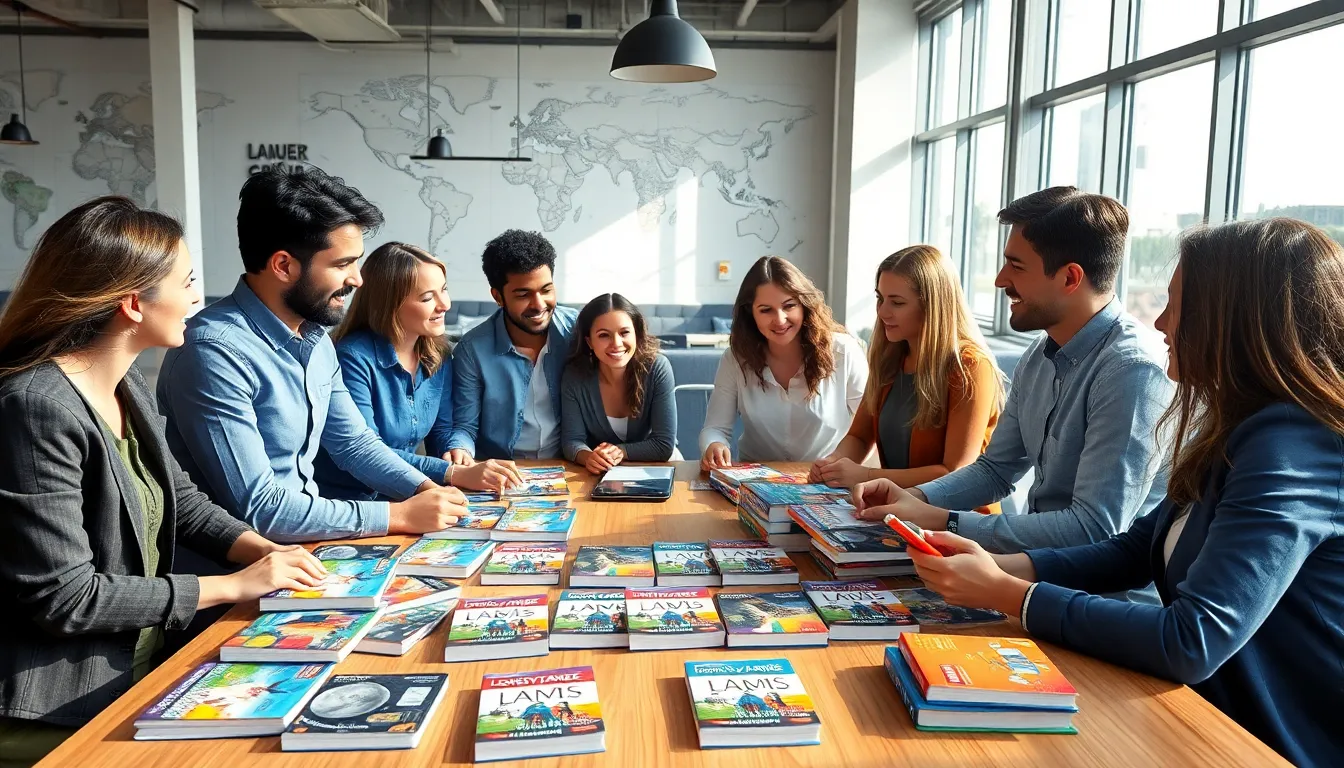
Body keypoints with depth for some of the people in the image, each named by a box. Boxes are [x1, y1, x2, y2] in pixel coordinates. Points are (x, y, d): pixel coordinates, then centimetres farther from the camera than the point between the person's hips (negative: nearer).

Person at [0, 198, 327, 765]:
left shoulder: (128, 388, 4)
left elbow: (181, 501, 13)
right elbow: (63, 597, -25)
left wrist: (266, 552, -4)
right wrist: (234, 586, -19)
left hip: (138, 668, 8)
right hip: (60, 712, -8)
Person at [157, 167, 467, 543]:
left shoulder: (316, 338, 4)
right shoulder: (215, 351, -23)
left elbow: (354, 442, 14)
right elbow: (257, 509, -25)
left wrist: (427, 489, -3)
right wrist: (399, 515, -21)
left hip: (308, 538, 7)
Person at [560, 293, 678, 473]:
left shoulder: (658, 368, -17)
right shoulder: (574, 376, -13)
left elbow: (664, 445, -15)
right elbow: (572, 440, -10)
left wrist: (620, 451, -27)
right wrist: (587, 457, -31)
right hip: (598, 474, 0)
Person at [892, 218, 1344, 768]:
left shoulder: (1294, 450, -24)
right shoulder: (1239, 433, 5)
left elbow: (1193, 643, -30)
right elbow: (1137, 550, 6)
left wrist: (1005, 595, -23)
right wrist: (999, 566, -8)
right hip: (1217, 720, 7)